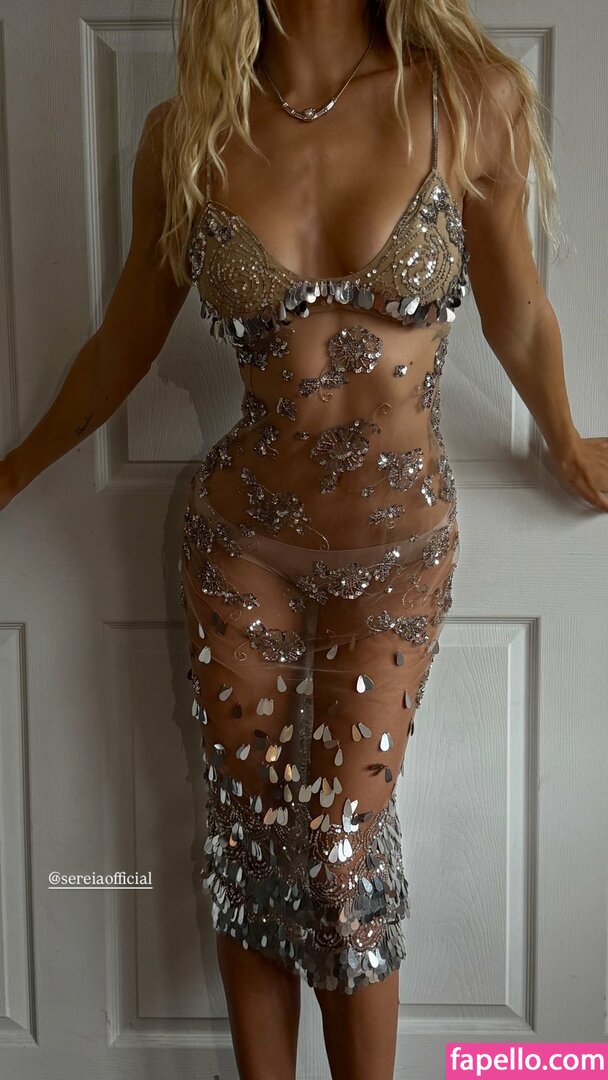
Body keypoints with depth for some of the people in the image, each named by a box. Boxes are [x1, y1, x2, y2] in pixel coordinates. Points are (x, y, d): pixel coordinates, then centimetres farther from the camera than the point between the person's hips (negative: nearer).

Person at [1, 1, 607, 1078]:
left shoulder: (470, 97, -11)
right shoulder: (186, 134, -7)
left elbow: (519, 317, 5)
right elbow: (124, 344, 7)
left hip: (397, 546, -1)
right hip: (240, 539, 1)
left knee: (343, 845, 2)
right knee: (253, 833, 10)